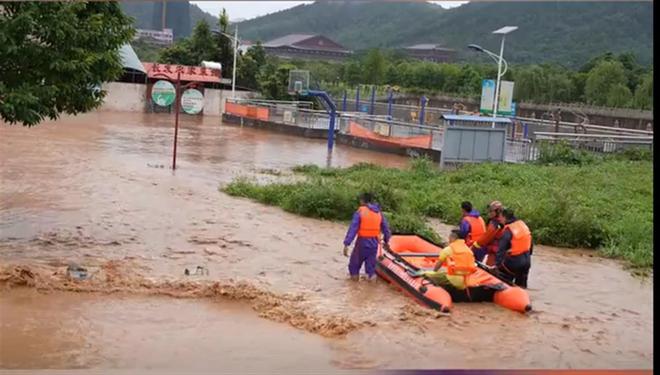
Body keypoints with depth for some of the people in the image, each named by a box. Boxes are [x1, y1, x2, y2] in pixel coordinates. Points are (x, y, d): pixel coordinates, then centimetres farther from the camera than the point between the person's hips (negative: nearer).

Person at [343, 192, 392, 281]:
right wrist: (386, 241, 31)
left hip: (362, 242, -4)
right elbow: (386, 228, 16)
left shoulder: (360, 212, -8)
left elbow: (353, 228, -15)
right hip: (374, 243, 4)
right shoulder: (379, 213, 8)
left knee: (354, 263, 12)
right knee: (371, 263, 14)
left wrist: (346, 244, -17)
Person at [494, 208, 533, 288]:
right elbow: (530, 243, 13)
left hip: (513, 262, -7)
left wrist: (497, 264, -24)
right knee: (521, 285, 18)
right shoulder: (523, 224, 3)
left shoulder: (508, 231, -19)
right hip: (526, 261, 7)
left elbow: (501, 249, -24)